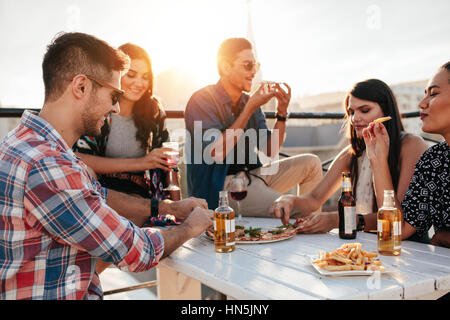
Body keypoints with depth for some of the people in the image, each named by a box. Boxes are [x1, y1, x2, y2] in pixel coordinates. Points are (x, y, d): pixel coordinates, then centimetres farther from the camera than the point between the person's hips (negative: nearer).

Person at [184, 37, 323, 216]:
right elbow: (216, 152, -22)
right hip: (220, 187, -8)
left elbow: (270, 151, 10)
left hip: (251, 175, 8)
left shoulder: (248, 101, 11)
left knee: (311, 163, 3)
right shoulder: (201, 101, -9)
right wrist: (250, 109, -18)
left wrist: (282, 112, -4)